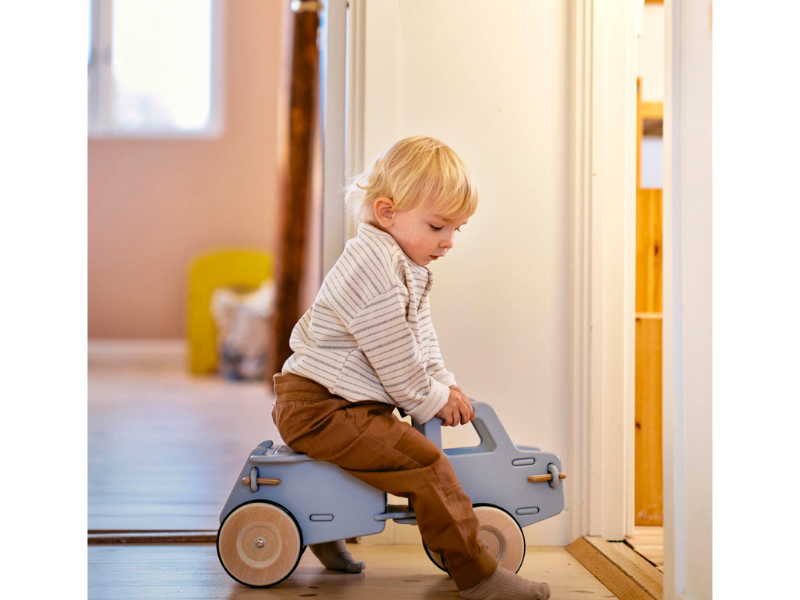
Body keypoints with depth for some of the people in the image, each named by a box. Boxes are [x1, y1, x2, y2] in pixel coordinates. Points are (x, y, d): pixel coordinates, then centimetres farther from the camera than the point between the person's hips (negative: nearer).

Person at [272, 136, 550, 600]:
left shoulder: (409, 268, 15)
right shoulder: (371, 266, -20)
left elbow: (422, 339, 23)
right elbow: (392, 354, -19)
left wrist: (445, 386, 10)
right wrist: (431, 400, -6)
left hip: (347, 403, 11)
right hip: (317, 408, -11)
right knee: (423, 460, -21)